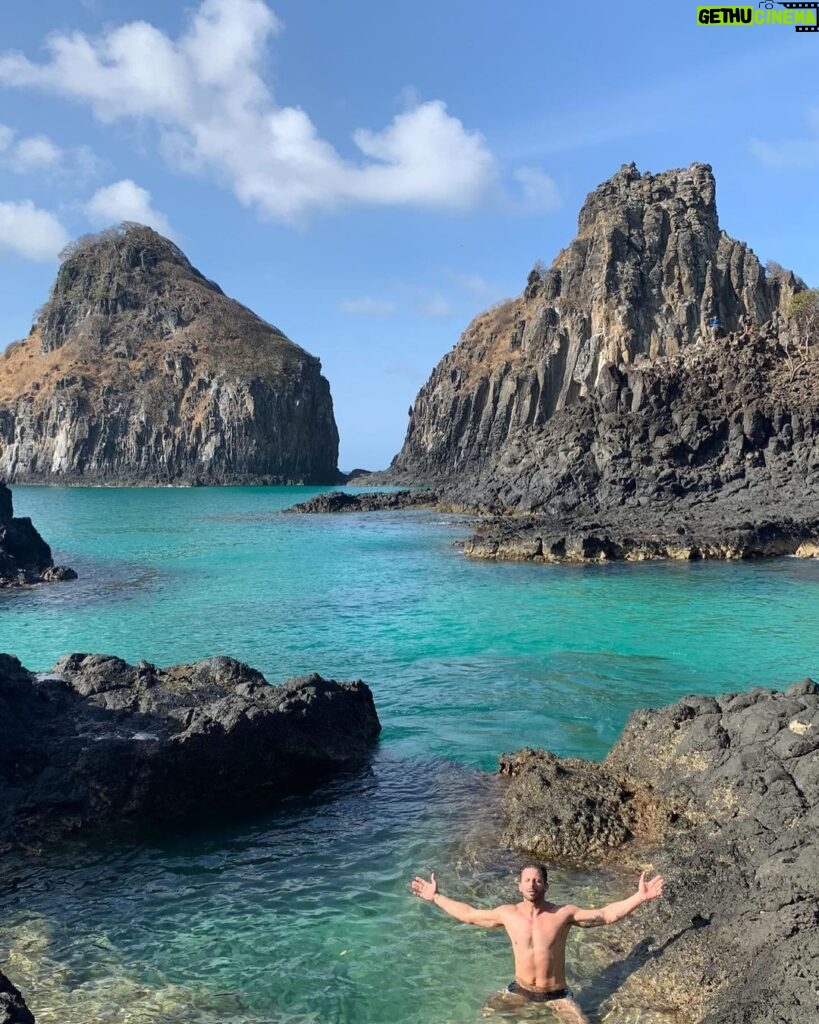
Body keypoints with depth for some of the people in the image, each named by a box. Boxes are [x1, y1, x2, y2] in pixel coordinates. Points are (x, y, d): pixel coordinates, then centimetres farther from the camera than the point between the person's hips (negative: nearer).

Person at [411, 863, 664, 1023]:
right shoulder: (508, 914, -11)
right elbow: (468, 915, 0)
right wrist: (436, 897, -2)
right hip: (520, 990, 2)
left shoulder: (563, 913, -17)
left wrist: (640, 897, -31)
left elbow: (606, 915, -19)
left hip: (556, 993, -2)